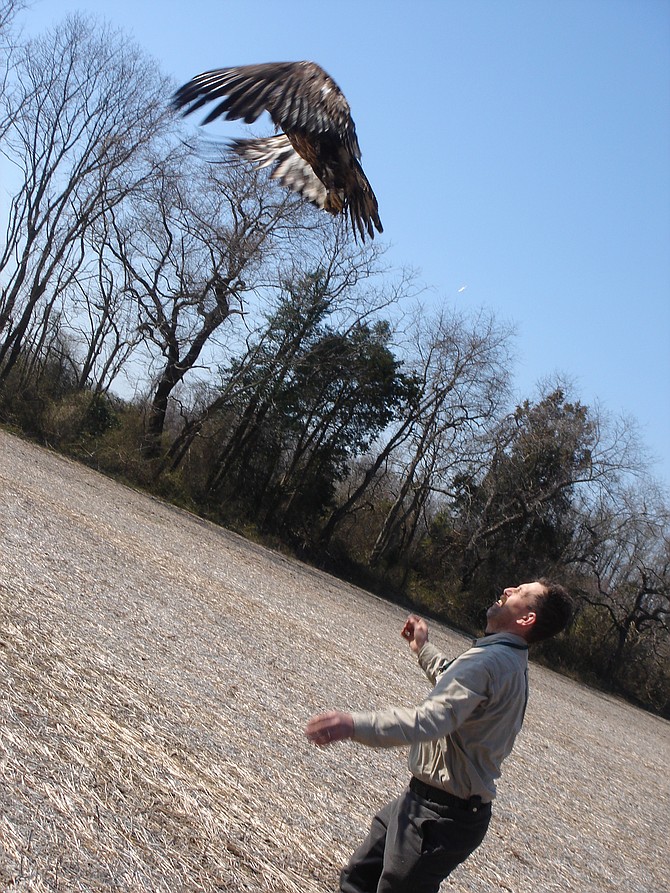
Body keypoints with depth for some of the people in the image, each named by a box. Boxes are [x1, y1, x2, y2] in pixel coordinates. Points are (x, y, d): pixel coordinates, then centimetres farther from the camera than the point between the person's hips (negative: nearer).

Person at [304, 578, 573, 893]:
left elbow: (433, 719, -40)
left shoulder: (488, 661, -25)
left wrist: (355, 724, -51)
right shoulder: (511, 662, 9)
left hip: (440, 818, -10)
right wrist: (423, 648, 35)